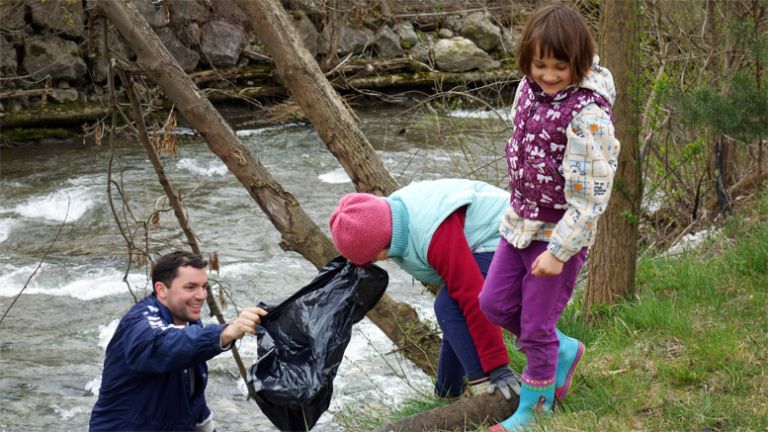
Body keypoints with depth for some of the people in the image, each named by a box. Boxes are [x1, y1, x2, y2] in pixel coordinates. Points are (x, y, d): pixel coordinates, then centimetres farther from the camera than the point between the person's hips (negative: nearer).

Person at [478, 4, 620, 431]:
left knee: (536, 328, 4)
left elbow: (591, 195, -23)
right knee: (495, 303, 14)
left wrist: (559, 251, -21)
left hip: (560, 235, -8)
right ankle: (565, 350, 34)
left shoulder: (588, 114, -25)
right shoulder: (530, 88, -2)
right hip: (521, 223, 8)